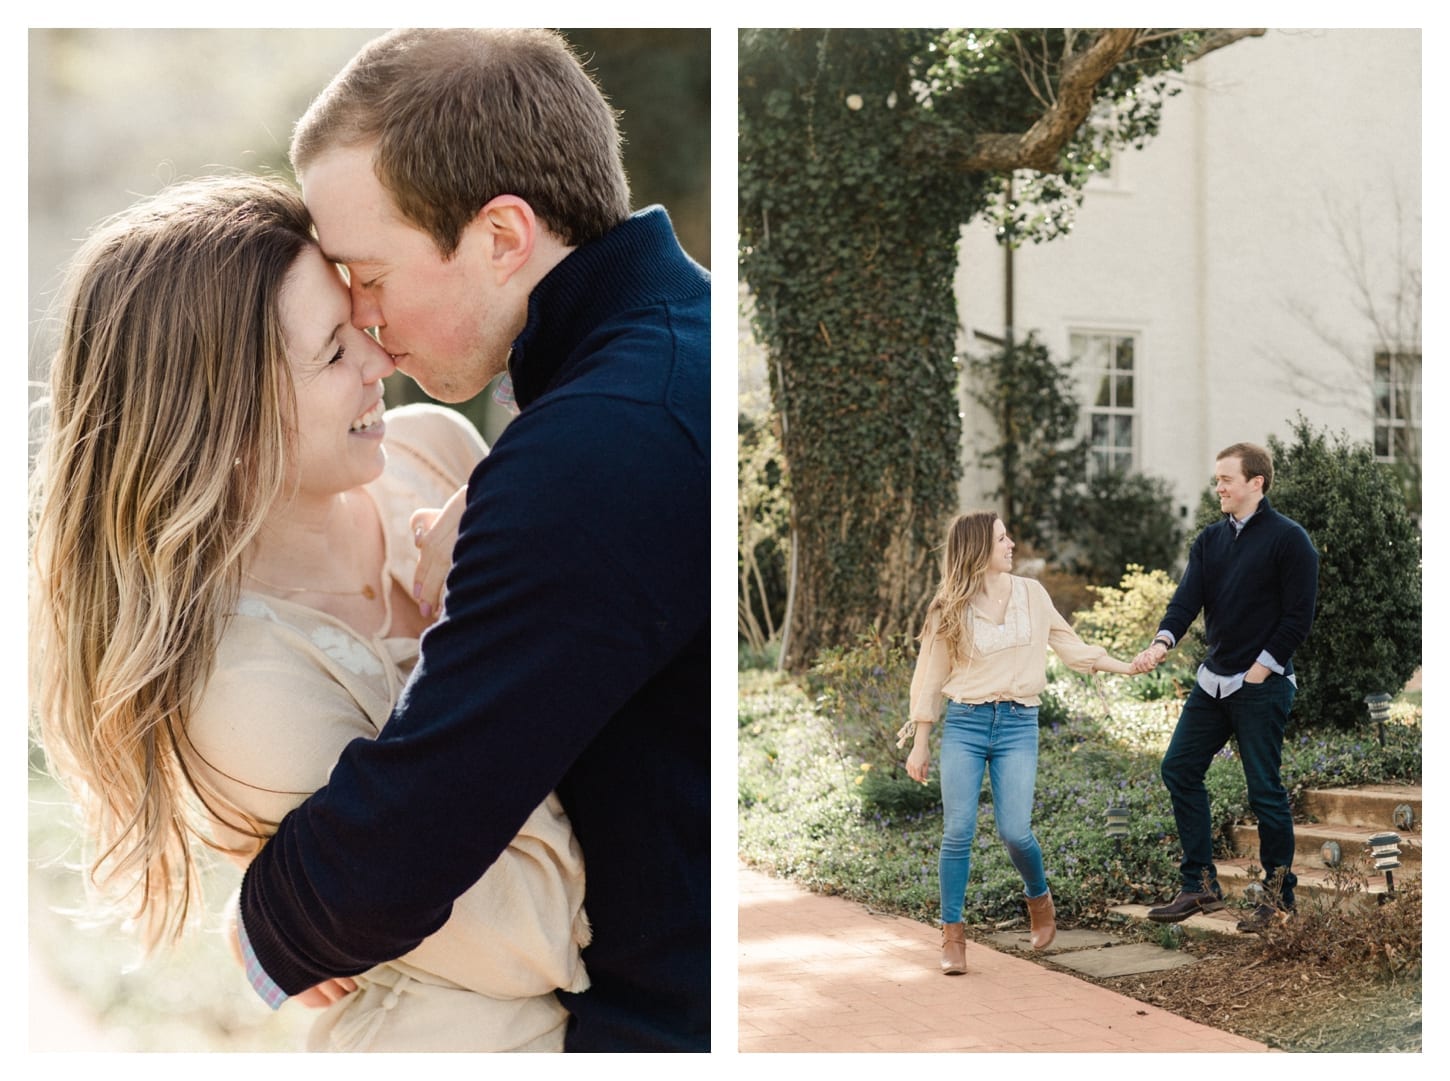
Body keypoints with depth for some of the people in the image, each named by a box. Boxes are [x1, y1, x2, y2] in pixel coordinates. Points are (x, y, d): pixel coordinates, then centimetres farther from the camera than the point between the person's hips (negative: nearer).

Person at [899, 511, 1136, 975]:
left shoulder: (1031, 594, 7)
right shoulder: (950, 608, 2)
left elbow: (1070, 646, 14)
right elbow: (931, 678, 6)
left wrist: (1125, 667, 6)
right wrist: (920, 744, 7)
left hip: (1018, 725, 1)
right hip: (964, 723, -1)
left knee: (1014, 831, -7)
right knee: (958, 832, -5)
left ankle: (1039, 898, 25)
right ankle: (952, 933, 7)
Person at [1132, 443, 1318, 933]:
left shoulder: (1288, 539, -9)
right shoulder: (1210, 540, 10)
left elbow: (1299, 617, -12)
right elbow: (1187, 599, -1)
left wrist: (1259, 671, -14)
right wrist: (1162, 643, -19)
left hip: (1262, 685, -7)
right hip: (1213, 680, 7)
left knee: (1264, 789, -2)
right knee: (1179, 768, 5)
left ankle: (1280, 896, 13)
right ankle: (1200, 886, 14)